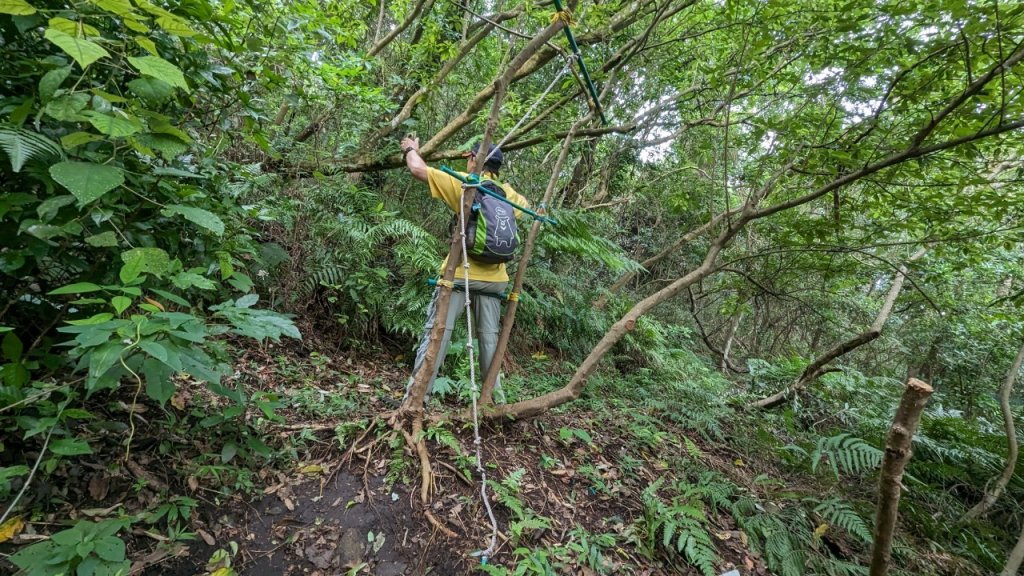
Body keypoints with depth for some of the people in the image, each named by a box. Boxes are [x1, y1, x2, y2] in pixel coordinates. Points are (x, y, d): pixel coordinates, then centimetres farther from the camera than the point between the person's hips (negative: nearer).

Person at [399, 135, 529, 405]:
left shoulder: (464, 184, -3)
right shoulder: (508, 193, 11)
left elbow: (418, 170, -5)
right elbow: (525, 204, 34)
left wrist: (411, 149, 16)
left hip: (460, 273, -4)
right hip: (493, 278, 5)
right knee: (489, 337, 11)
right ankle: (495, 396, 18)